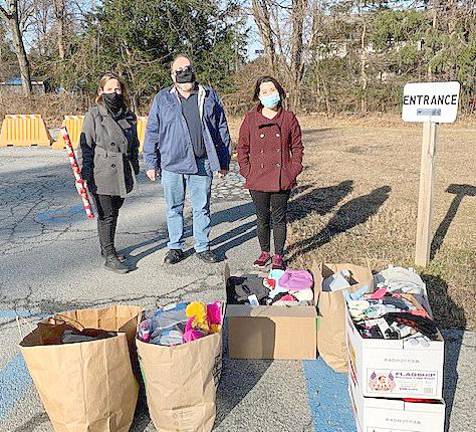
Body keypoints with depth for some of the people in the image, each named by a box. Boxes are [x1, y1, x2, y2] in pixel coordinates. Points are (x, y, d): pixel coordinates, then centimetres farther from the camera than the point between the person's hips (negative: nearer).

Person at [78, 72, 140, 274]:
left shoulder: (128, 115, 9)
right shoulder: (94, 115, -5)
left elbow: (134, 145, 17)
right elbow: (85, 146, -6)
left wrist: (135, 170, 15)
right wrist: (86, 174, -12)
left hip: (122, 175, 5)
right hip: (101, 175, -5)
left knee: (114, 212, 15)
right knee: (106, 215, -1)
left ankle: (107, 248, 31)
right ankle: (109, 256, 8)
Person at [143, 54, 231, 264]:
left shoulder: (209, 96, 7)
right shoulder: (162, 99, 5)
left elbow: (222, 129, 9)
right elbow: (152, 133, 5)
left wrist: (224, 160, 6)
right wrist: (151, 163, 1)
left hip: (202, 164, 0)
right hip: (172, 163, 0)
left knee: (202, 207, 8)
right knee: (174, 208, 10)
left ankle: (203, 247, 22)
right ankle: (175, 247, 23)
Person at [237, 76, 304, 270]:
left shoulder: (289, 118, 1)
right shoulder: (250, 118, 1)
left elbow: (297, 147, 6)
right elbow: (242, 147, 6)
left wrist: (293, 171, -3)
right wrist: (247, 172, -2)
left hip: (282, 179, -1)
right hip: (257, 180, 1)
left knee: (278, 218, 8)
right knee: (262, 218, 13)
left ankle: (278, 256, 22)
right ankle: (265, 252, 31)